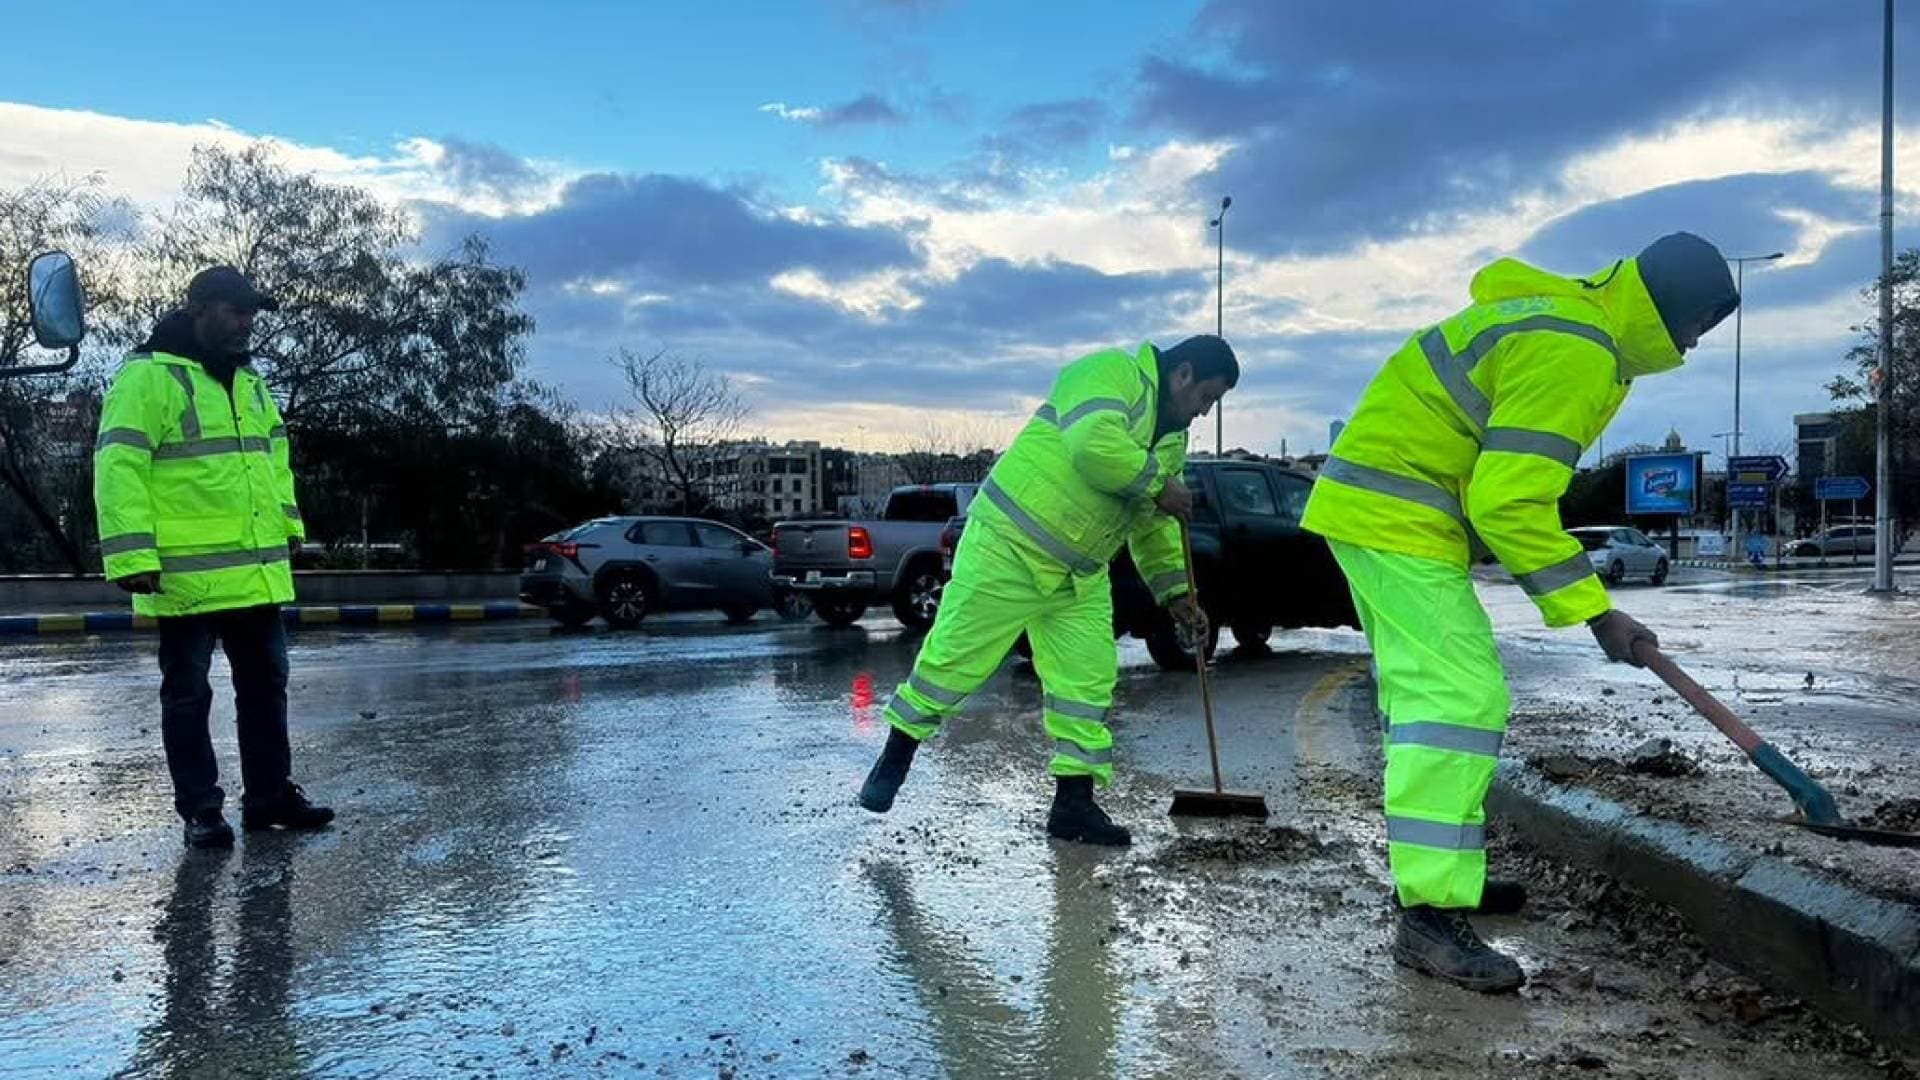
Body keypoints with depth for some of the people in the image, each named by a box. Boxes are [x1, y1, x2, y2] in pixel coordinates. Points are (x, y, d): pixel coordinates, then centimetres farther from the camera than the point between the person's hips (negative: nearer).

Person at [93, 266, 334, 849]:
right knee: (188, 695, 5)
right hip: (187, 577, -7)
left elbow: (273, 459, 25)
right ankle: (201, 810, 14)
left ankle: (269, 795, 23)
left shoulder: (248, 382, 15)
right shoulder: (148, 376, -9)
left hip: (259, 575, 8)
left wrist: (287, 527, 20)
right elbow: (118, 468, -15)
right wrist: (133, 556, -21)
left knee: (265, 686, 13)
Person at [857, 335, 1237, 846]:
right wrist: (1158, 483, -19)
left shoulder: (1173, 438, 15)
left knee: (1089, 680, 2)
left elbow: (1154, 526, 19)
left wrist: (1176, 592, 10)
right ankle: (894, 760, 17)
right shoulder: (1113, 371, -13)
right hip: (1010, 546, -8)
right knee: (954, 655, -2)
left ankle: (1075, 804, 9)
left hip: (1079, 576, 9)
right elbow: (1094, 444, -31)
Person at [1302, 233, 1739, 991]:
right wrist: (1593, 610, -17)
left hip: (1373, 503, 11)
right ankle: (1430, 915, -16)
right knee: (1461, 697, -15)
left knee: (1425, 693, 17)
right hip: (1399, 518, -11)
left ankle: (1435, 871, 29)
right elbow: (1509, 502, -22)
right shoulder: (1571, 354, -17)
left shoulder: (1566, 319, 16)